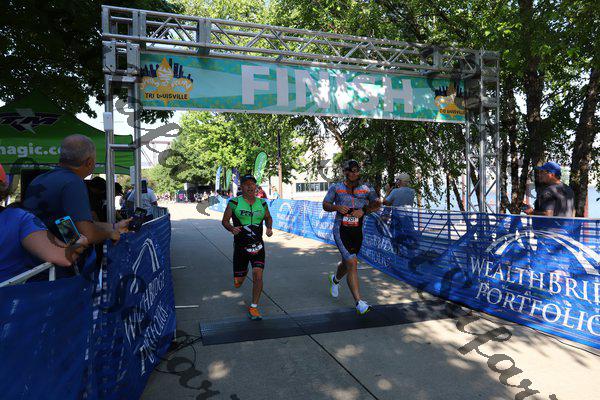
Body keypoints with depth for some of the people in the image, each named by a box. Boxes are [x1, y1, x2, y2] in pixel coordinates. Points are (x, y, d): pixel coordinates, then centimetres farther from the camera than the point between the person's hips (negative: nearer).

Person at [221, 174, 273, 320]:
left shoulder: (262, 203, 4)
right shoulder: (234, 203, -5)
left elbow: (268, 217, 21)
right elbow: (224, 220, 0)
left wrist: (269, 228, 0)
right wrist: (232, 228, -21)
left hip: (258, 246, 1)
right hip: (240, 246, -1)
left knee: (258, 275, -16)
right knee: (237, 284, 7)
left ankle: (253, 308, 2)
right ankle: (244, 271, 45)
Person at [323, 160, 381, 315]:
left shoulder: (365, 189, 2)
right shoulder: (336, 188, 0)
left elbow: (377, 204, 1)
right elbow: (325, 205, 5)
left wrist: (364, 211, -16)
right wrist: (336, 207, -16)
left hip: (357, 232, 4)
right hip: (341, 231, -3)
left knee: (346, 263, 19)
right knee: (352, 263, -18)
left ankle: (335, 279, 55)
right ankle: (359, 303, -16)